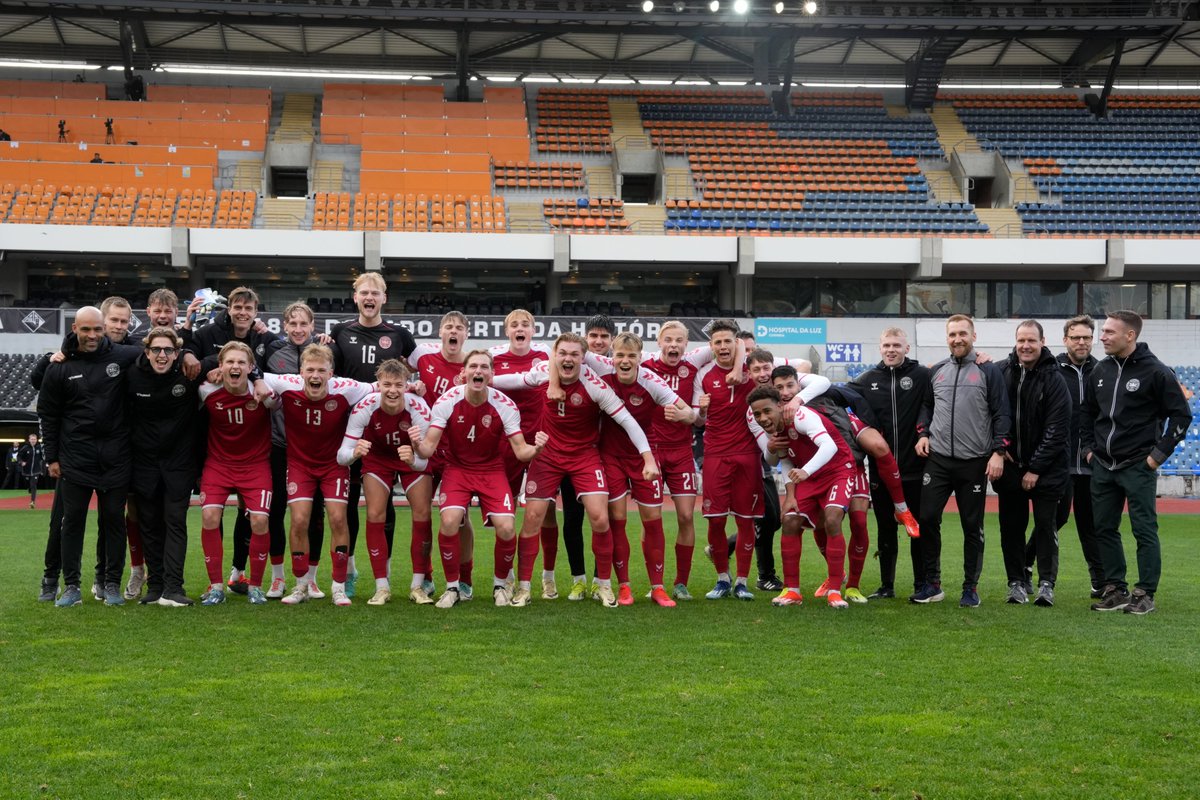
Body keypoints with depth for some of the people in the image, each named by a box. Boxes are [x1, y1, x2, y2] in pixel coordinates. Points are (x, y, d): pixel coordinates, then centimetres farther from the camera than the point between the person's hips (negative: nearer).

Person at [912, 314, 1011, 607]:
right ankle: (932, 584, 9)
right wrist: (923, 433, 6)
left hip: (974, 462, -3)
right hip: (938, 460, 3)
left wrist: (998, 451, -10)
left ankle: (971, 587, 15)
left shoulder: (988, 371, -1)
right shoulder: (937, 371, 11)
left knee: (972, 526, 4)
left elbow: (1001, 414, -3)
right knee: (927, 518, -3)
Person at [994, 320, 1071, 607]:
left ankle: (1046, 584, 7)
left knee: (1045, 525, -1)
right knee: (1011, 526, 6)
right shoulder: (1001, 372, -1)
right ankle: (1016, 582, 16)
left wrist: (1035, 468, -13)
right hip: (1009, 465, 3)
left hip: (1045, 469, -3)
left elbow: (1057, 430, -11)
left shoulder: (1054, 379, -9)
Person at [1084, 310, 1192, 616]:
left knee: (1144, 530, -1)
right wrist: (1087, 446, 13)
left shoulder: (1156, 371, -9)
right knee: (1105, 529, 8)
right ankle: (1114, 589, 17)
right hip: (1102, 466, 6)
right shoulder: (1101, 371, 8)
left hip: (1138, 467, -6)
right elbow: (1088, 412, 21)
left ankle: (1145, 593, 6)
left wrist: (1160, 453, -9)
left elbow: (1182, 414, -7)